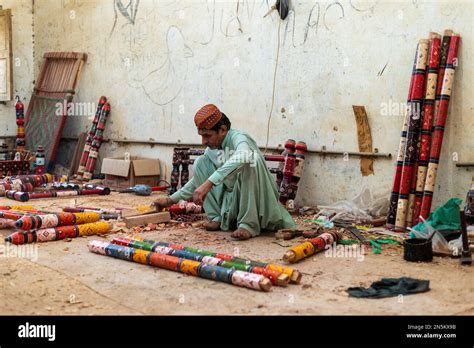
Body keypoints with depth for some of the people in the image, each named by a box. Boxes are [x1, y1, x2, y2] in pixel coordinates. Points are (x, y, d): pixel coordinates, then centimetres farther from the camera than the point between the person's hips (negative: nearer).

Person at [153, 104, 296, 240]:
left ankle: (249, 224, -27)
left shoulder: (238, 138, -19)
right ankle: (219, 218, -1)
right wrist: (172, 199, 14)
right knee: (200, 162, -2)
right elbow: (198, 178, 18)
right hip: (231, 199, 7)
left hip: (257, 198, -7)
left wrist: (209, 183, -50)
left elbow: (242, 156, -45)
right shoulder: (211, 150, 3)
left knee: (250, 159, -34)